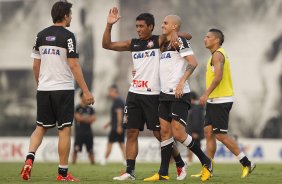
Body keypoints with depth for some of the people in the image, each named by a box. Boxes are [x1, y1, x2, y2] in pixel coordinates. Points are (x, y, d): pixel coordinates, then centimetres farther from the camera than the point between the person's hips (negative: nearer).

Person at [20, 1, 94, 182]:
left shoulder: (41, 35, 7)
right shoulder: (68, 36, -10)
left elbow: (36, 65, 11)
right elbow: (74, 66, -14)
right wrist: (86, 91, -12)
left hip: (44, 89, 5)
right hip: (63, 89, -5)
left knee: (41, 127, 15)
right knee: (65, 130, 2)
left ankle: (29, 158, -8)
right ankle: (63, 172, 3)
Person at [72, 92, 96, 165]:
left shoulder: (90, 109, 14)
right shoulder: (77, 108, -1)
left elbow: (93, 118, 3)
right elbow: (78, 118, -12)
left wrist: (83, 118, -8)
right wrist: (88, 119, -2)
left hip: (88, 131, 4)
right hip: (79, 132, -4)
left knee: (90, 150, 6)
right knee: (76, 149, -8)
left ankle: (93, 162, 11)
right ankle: (73, 162, -4)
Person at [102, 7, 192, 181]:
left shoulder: (159, 41, -1)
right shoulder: (133, 43, 13)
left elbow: (187, 36, -5)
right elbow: (107, 45, 12)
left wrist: (175, 35, -25)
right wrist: (109, 25, 0)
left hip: (152, 95, -5)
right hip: (134, 93, 5)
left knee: (159, 133, 0)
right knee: (132, 132, 1)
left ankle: (180, 164, 18)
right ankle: (130, 171, 2)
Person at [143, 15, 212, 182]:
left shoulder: (180, 41, -8)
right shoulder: (164, 44, 18)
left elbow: (193, 63, -17)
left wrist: (182, 82, -23)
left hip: (179, 94, -9)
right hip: (166, 93, 9)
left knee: (178, 133, -12)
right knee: (165, 131, 5)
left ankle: (206, 162, 4)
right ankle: (163, 173, 8)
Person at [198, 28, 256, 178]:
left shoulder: (217, 54, -12)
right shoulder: (217, 54, 19)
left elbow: (218, 77, -25)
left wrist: (206, 94, -29)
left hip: (220, 101, -10)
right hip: (214, 101, 10)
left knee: (220, 135, -9)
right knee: (208, 132, 6)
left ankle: (247, 164, -3)